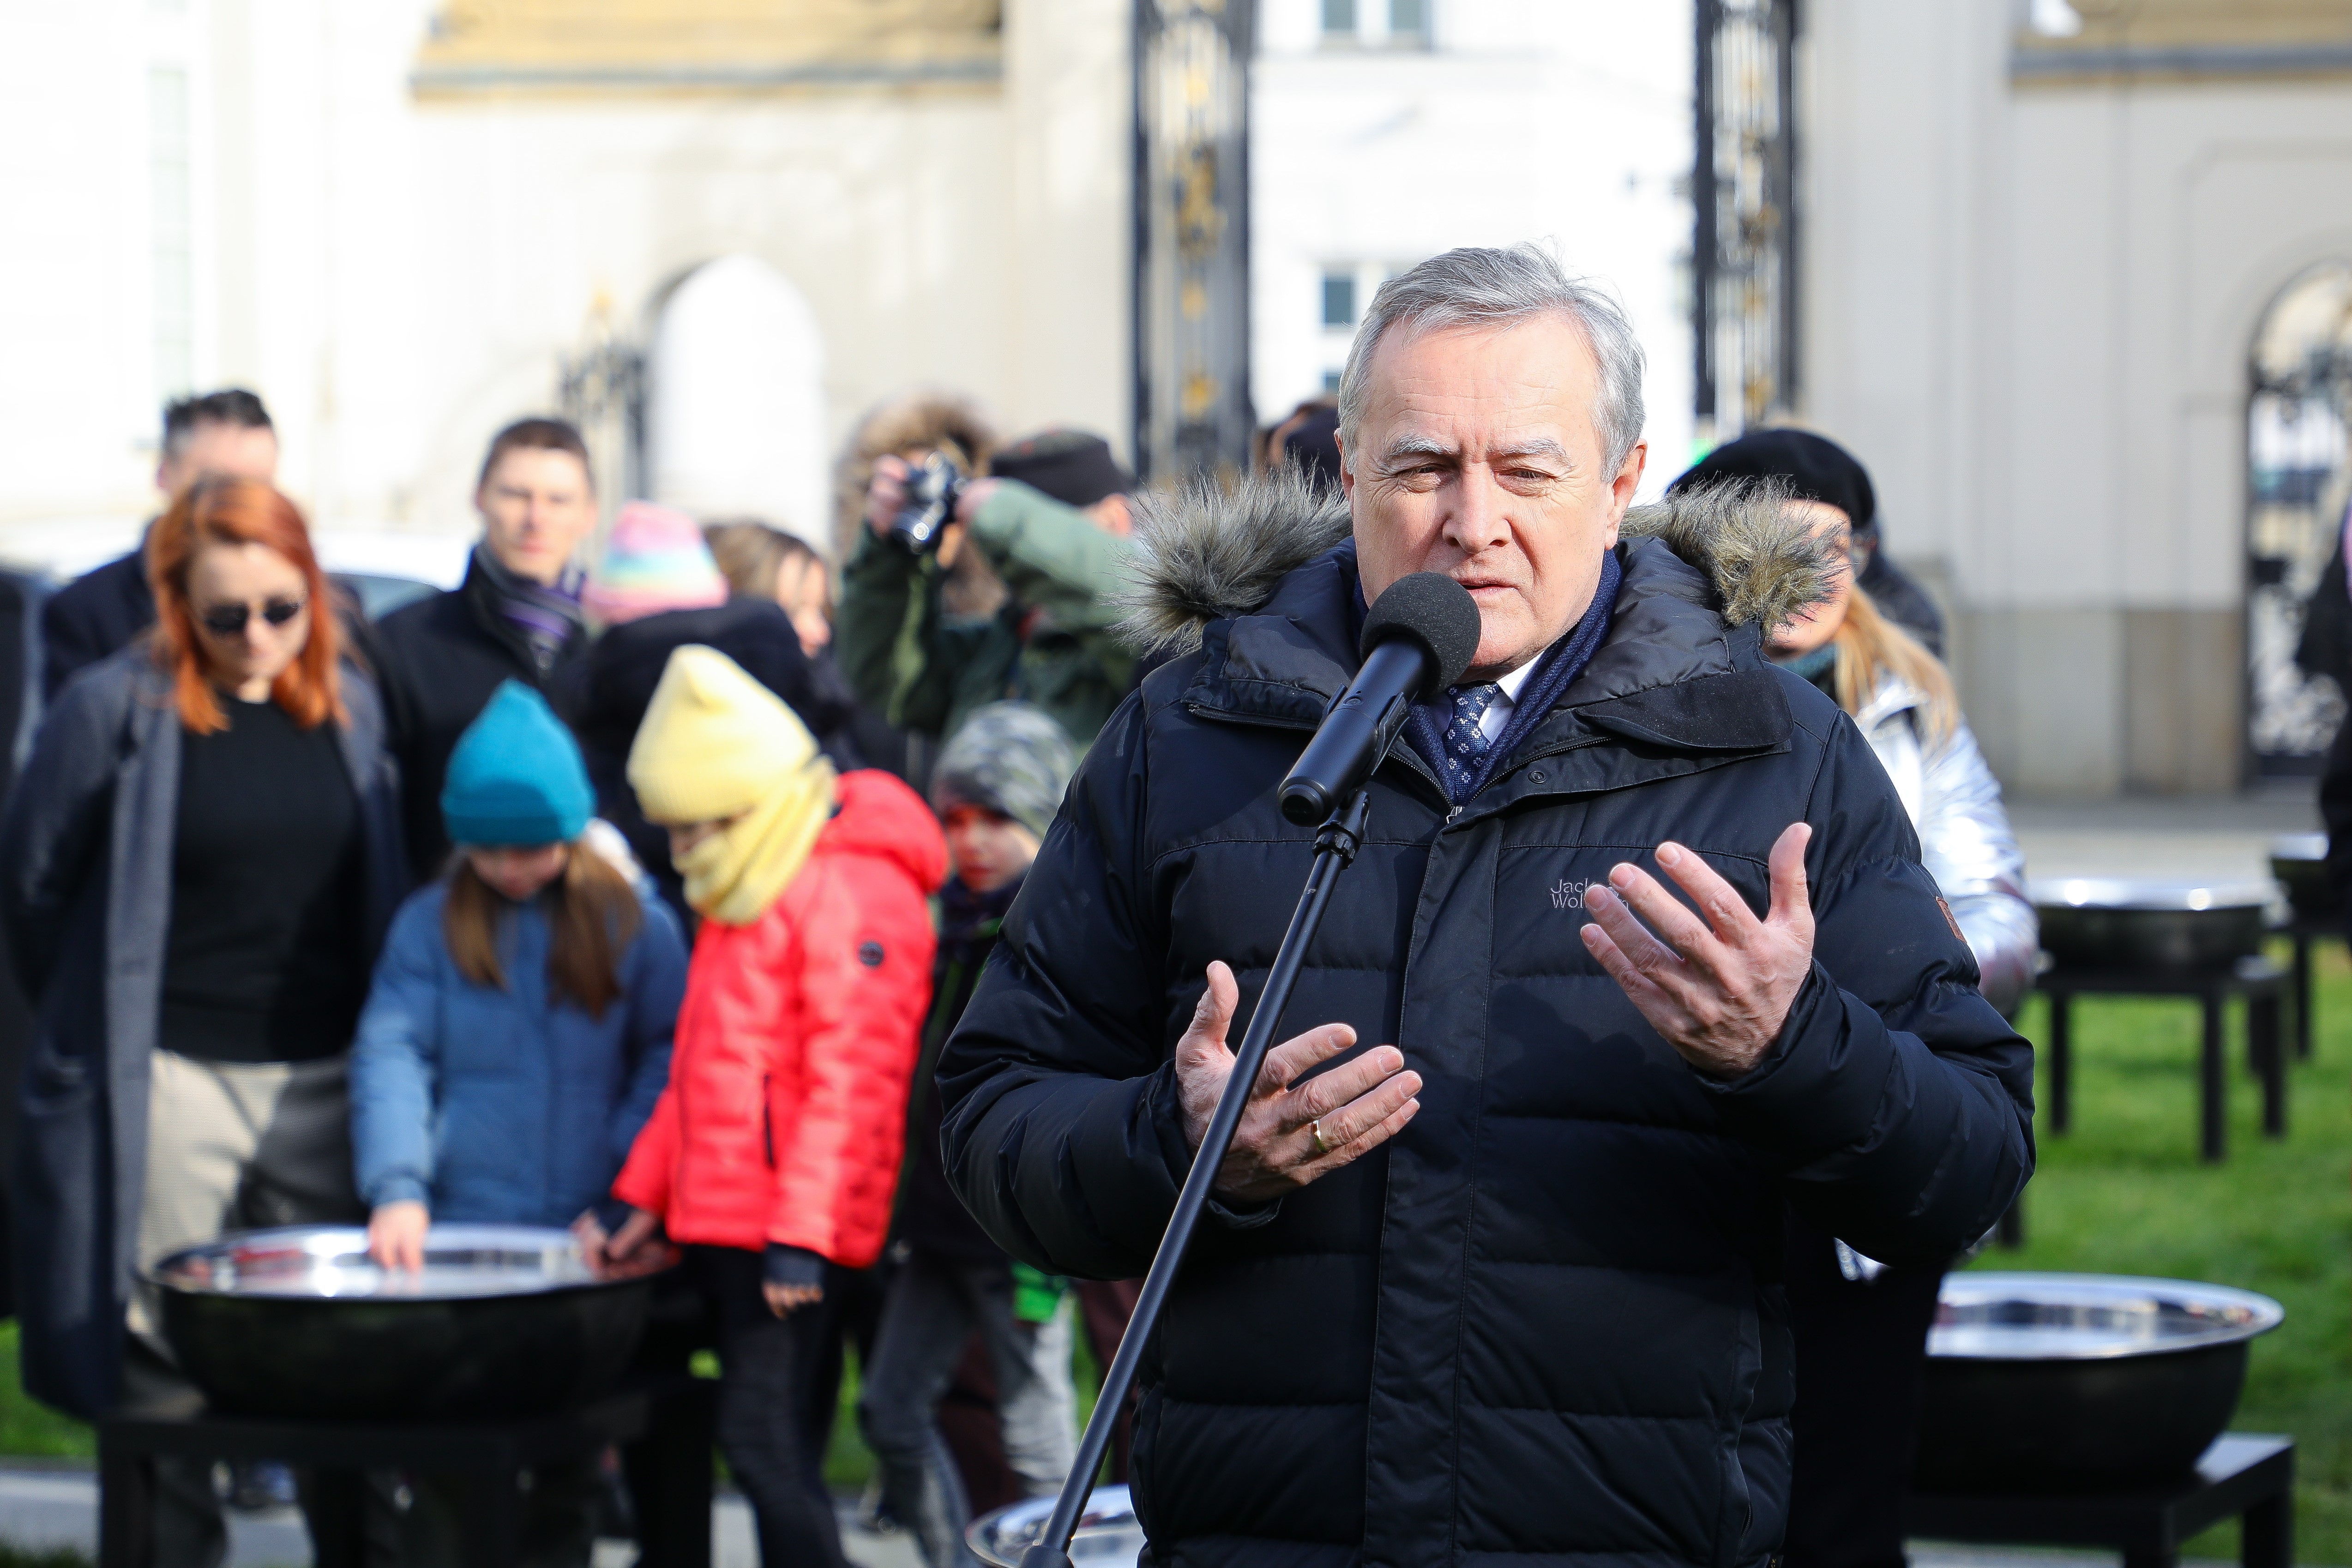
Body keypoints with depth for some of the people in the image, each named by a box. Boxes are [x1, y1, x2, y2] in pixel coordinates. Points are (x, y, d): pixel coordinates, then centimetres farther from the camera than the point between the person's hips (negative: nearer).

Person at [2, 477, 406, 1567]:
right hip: (167, 1087, -4)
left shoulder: (349, 707, 7)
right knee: (164, 1369, 1)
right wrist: (103, 1023, 7)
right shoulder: (116, 709, -8)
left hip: (322, 1081, 4)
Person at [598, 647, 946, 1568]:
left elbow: (849, 1077, -18)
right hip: (723, 1220, 9)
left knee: (765, 1440, -13)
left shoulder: (850, 889, -13)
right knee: (774, 1451, 10)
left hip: (793, 1240, -9)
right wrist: (648, 1193, 20)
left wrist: (802, 1232, -22)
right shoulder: (739, 898, 19)